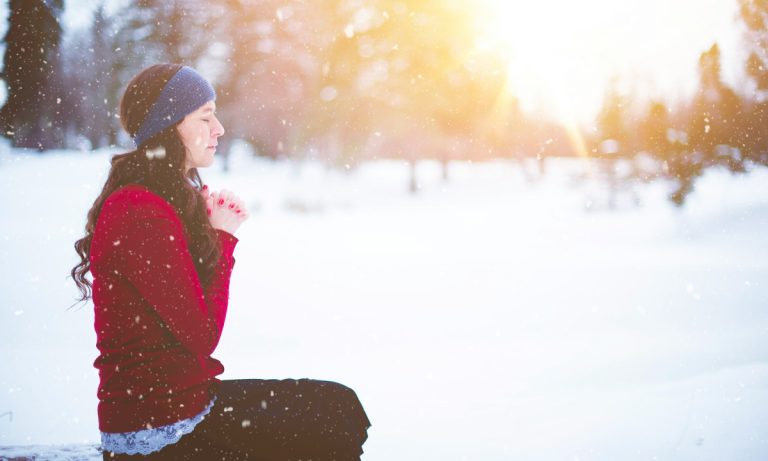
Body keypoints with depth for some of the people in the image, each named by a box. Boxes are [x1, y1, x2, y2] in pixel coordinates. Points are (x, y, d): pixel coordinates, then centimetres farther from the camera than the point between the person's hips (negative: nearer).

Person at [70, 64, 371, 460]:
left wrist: (221, 231, -1)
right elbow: (203, 336, -18)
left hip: (185, 394, 10)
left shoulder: (176, 198, 11)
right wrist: (222, 238, -9)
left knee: (338, 404, 13)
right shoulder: (140, 215, -21)